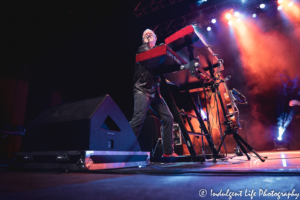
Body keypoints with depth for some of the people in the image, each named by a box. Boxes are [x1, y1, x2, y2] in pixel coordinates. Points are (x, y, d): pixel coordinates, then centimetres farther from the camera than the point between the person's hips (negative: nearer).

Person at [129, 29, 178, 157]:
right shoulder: (142, 50, 11)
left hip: (154, 91, 7)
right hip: (142, 90, -6)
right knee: (139, 117, -23)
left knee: (168, 118, -1)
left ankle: (168, 152, 6)